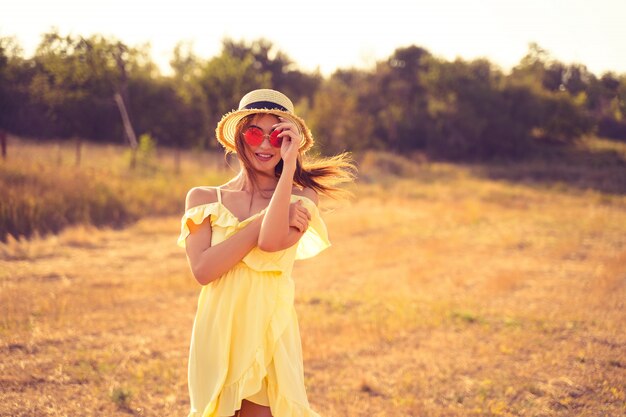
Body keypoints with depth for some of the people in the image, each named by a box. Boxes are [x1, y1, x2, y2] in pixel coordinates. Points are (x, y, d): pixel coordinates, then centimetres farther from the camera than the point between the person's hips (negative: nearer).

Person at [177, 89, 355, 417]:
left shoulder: (299, 199, 2)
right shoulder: (204, 198, 4)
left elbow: (272, 242, -20)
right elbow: (202, 270, -11)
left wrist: (289, 165, -16)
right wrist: (262, 222, -14)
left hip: (271, 332, -1)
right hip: (217, 332, 1)